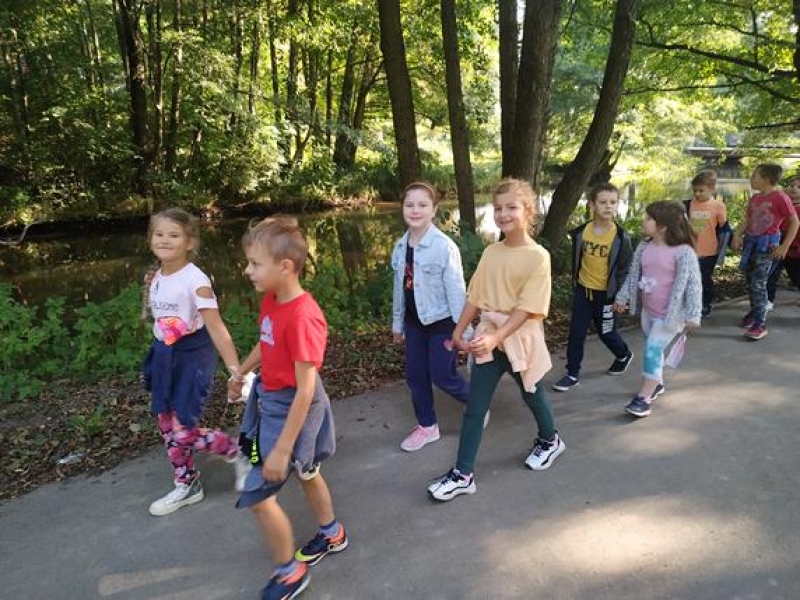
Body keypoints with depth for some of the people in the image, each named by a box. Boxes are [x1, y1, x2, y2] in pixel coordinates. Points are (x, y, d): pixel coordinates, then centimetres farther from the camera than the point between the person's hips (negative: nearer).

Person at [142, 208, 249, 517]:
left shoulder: (195, 280, -20)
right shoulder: (155, 278, 3)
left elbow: (216, 328, -24)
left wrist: (236, 370, -26)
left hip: (192, 357, -8)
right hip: (163, 356, 8)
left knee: (183, 431, -7)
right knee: (166, 426, 15)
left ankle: (239, 452, 19)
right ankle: (186, 485, 34)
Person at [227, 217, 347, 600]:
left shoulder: (303, 317, -31)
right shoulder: (271, 300, -4)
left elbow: (305, 390, -28)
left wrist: (282, 449, -24)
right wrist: (241, 373, 30)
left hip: (291, 409, -9)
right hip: (269, 399, 9)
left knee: (257, 494, 0)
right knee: (306, 472, 25)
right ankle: (332, 535, 50)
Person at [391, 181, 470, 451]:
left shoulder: (444, 246, -19)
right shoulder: (400, 247, 0)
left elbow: (456, 290, -17)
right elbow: (399, 287, 10)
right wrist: (397, 323, 16)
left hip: (441, 322, -6)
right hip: (414, 322, 6)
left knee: (442, 376, 2)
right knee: (415, 376, 12)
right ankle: (427, 426, 32)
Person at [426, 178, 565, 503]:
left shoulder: (538, 256, -15)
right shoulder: (491, 252, 1)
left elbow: (527, 308, -21)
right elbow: (475, 296, 6)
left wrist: (496, 337, -29)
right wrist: (458, 331, 8)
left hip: (521, 338, -4)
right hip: (488, 337, 4)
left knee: (532, 396, 19)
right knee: (474, 406, 3)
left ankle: (550, 440, 49)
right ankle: (463, 474, 12)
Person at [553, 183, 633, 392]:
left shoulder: (621, 236, -15)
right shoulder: (581, 232, -7)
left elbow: (625, 269, -8)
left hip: (606, 293, -3)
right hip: (583, 290, 3)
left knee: (606, 332, 13)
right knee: (576, 333, 4)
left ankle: (624, 355, 43)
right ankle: (573, 374, 15)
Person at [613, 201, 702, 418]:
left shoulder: (683, 252, -20)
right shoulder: (644, 246, 0)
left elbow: (693, 284, -18)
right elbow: (634, 274, 11)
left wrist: (692, 315, -19)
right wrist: (623, 297, 15)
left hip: (669, 313, -7)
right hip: (648, 309, 7)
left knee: (652, 350, -9)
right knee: (652, 349, 20)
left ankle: (643, 397, 0)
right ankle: (656, 384, 41)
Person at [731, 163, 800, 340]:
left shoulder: (780, 198, -12)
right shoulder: (755, 197, 9)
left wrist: (785, 246, -12)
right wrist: (737, 235, -1)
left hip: (767, 244, -7)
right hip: (750, 242, 7)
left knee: (758, 284, -11)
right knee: (750, 282, 14)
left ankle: (760, 325, -6)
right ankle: (754, 312, 31)